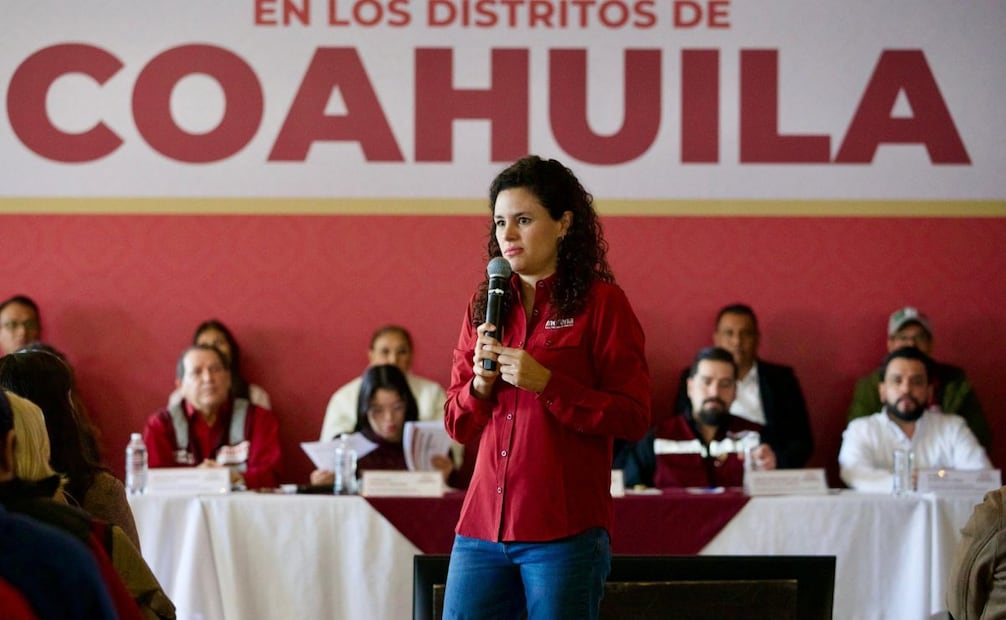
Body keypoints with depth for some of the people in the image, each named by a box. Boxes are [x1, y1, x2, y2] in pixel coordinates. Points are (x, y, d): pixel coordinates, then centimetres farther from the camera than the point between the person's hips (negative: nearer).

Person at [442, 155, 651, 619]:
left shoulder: (601, 303, -2)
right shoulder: (484, 306, 13)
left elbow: (634, 419, -7)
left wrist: (545, 382, -16)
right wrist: (480, 384, -4)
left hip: (564, 530, -5)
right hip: (483, 524, 5)